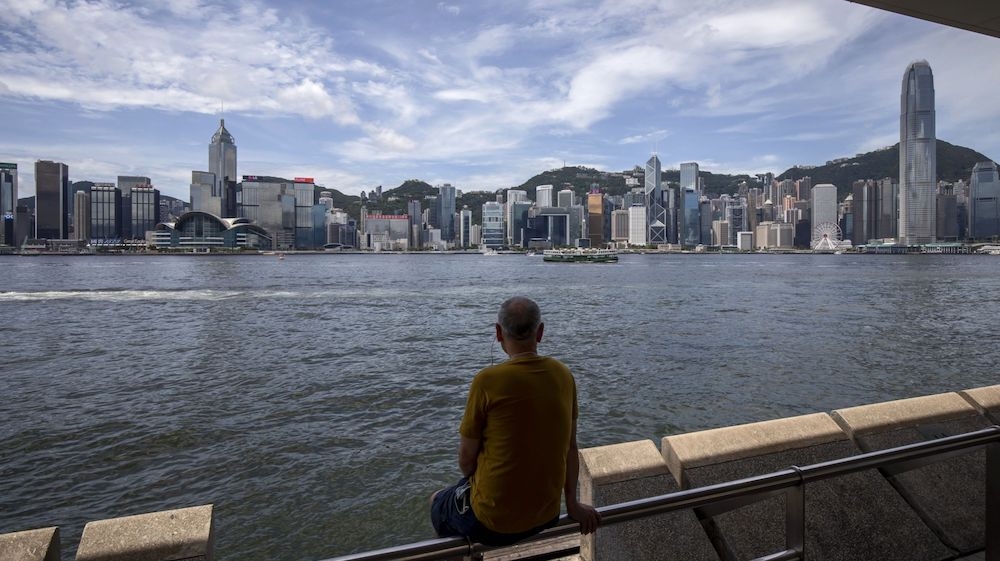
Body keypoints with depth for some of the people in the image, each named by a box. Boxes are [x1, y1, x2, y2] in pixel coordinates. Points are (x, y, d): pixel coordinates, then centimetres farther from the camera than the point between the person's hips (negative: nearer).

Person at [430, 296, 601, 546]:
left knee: (438, 502, 27)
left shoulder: (487, 380, -23)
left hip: (494, 524, -5)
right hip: (547, 516, 5)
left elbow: (467, 457, -12)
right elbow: (571, 446, 1)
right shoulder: (563, 375, -8)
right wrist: (572, 504, 13)